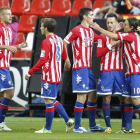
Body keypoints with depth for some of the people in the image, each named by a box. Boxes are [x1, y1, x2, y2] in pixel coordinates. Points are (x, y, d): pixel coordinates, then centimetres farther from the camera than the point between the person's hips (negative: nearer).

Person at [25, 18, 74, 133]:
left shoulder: (46, 42, -14)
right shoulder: (59, 40, 11)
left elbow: (42, 61, -18)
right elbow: (65, 57, 18)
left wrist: (29, 73, -13)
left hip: (49, 76, -9)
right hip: (58, 76, 9)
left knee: (49, 101, -3)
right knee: (52, 100, 16)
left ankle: (48, 128, 3)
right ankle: (68, 120, 8)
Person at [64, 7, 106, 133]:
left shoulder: (91, 31, 15)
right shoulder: (77, 30, -9)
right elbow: (63, 44, -8)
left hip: (89, 68, 9)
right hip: (80, 68, -9)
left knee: (93, 96, 12)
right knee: (82, 97, -9)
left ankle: (92, 125, 22)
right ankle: (77, 127, -5)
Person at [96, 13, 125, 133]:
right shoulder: (103, 37, 0)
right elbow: (98, 54, -7)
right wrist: (110, 45, -15)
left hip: (119, 70, 3)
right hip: (106, 70, -3)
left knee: (123, 97, 1)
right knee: (106, 98, -3)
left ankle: (124, 125, 10)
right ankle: (108, 126, 3)